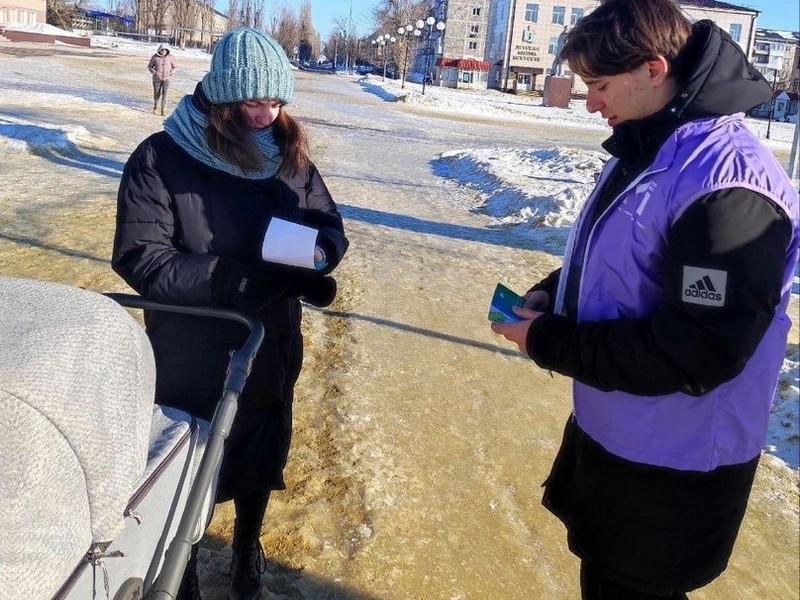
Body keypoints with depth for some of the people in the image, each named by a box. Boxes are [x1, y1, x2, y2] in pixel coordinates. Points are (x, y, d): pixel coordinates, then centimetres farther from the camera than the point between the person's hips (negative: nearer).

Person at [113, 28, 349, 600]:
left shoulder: (290, 154, -3)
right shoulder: (161, 158, -17)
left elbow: (330, 225, 3)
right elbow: (141, 259, -23)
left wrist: (317, 251, -24)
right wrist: (259, 278, -31)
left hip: (270, 353, 4)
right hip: (190, 361, -3)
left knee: (260, 457, 22)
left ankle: (248, 545, 52)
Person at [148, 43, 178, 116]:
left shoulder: (170, 57, -7)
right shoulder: (155, 57, -8)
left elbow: (175, 66, 5)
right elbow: (149, 66, 2)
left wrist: (170, 74, -11)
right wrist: (154, 72, -16)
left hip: (166, 79, 0)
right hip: (157, 79, 1)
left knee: (164, 94, -11)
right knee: (157, 94, 9)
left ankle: (162, 110, -5)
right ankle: (155, 105, 38)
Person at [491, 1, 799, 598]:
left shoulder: (730, 180, -27)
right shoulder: (644, 151, 3)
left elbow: (698, 352, -30)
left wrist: (551, 343, -23)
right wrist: (553, 294, -2)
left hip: (672, 469, -8)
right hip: (606, 432, 9)